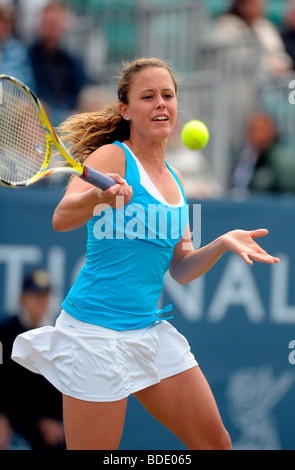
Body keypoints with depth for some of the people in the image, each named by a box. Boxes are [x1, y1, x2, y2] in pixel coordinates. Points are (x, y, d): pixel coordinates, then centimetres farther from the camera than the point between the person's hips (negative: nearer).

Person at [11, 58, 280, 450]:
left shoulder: (174, 179, 14)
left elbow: (180, 270, 16)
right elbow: (62, 219, -25)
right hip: (97, 329, -7)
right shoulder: (112, 156, -8)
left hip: (151, 328, 7)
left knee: (215, 443, 6)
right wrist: (99, 197, -45)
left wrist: (222, 244, -2)